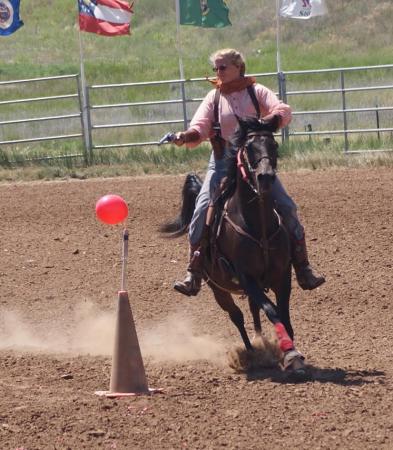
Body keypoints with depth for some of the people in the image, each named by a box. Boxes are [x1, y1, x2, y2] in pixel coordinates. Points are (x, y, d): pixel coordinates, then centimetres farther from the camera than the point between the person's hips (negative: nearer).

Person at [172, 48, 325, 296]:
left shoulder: (256, 92, 4)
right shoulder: (214, 98, 9)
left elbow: (284, 112, -12)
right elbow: (199, 129, -2)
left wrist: (264, 123, -33)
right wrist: (186, 136, -25)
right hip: (223, 162, 1)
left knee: (286, 207, -11)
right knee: (202, 209, -17)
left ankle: (303, 268, 1)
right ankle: (194, 274, -11)